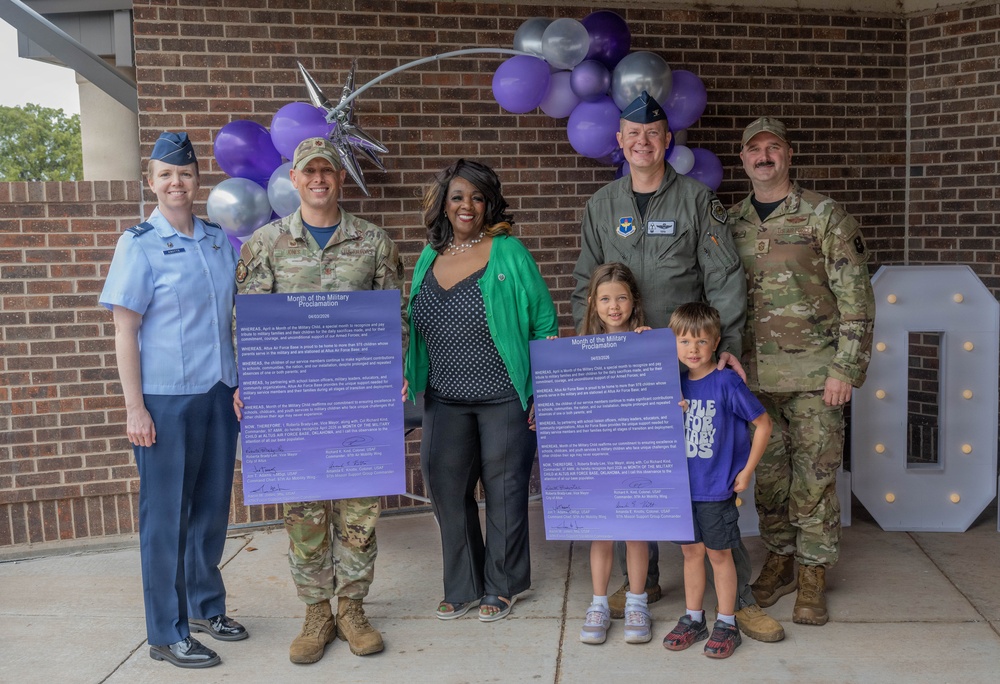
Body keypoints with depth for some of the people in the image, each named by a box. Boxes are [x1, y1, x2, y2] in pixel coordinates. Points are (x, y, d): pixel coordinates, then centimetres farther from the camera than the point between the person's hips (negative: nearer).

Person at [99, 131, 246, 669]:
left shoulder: (221, 241, 8)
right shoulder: (139, 244, -6)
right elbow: (124, 331, -8)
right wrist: (135, 407, -13)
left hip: (219, 393, 5)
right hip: (166, 399, -5)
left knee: (212, 507, 16)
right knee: (166, 516, 4)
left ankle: (206, 606, 34)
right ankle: (167, 635, 16)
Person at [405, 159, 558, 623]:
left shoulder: (508, 253, -6)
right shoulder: (429, 258, 8)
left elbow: (544, 324, -5)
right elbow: (417, 332, 16)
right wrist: (412, 383, 11)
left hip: (504, 399, -4)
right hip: (445, 400, 5)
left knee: (504, 490, 7)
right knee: (446, 489, 8)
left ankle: (501, 586, 26)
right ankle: (462, 586, 27)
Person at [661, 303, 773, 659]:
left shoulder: (726, 382, -13)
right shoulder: (675, 382, 1)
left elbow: (763, 424, -9)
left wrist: (746, 472, -8)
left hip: (718, 487, -4)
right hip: (683, 485, 5)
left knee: (719, 553, 7)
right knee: (691, 551, 14)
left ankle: (726, 625, 22)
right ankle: (693, 620, 28)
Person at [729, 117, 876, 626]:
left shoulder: (824, 215, -3)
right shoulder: (732, 222, 10)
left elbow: (855, 297, -6)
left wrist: (845, 369, -11)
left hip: (814, 373, -3)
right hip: (753, 373, 4)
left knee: (814, 474, 1)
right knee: (768, 472, 10)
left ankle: (813, 575, 14)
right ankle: (779, 560, 26)